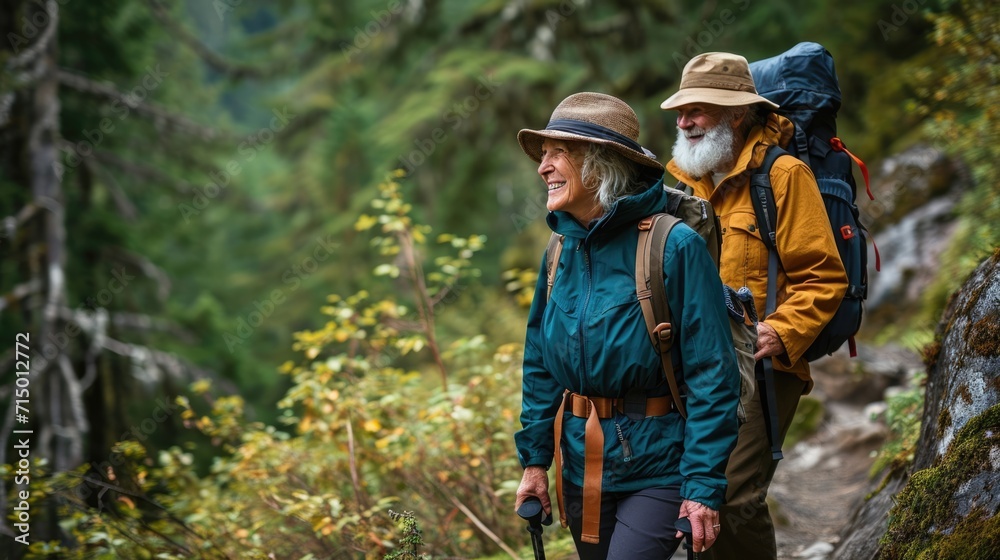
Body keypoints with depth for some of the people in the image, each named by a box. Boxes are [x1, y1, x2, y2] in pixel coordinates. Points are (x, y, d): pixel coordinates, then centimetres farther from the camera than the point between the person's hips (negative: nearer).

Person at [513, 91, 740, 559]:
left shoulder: (674, 246, -14)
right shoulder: (562, 250, 5)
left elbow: (712, 374, -15)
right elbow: (540, 365, 13)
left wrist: (704, 485, -18)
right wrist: (534, 459, 8)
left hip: (657, 469, -6)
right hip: (582, 467, 6)